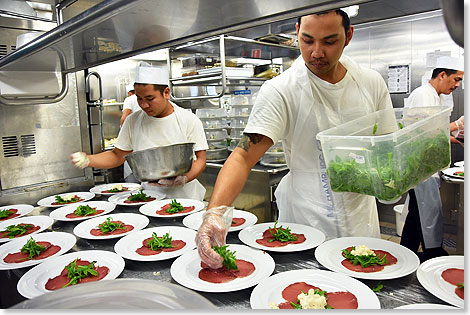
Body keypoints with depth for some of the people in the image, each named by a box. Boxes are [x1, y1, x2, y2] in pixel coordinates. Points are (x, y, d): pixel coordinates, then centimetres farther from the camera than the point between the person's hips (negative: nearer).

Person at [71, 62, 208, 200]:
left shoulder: (189, 120, -3)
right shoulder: (132, 121, 6)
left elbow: (200, 159, -3)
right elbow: (117, 156, 13)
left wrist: (183, 179, -21)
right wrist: (87, 160, -3)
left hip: (184, 196, -4)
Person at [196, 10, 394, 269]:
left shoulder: (372, 82, -2)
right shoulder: (281, 91, -18)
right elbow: (243, 156, -26)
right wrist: (216, 211, -41)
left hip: (362, 221, 5)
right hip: (306, 226, -4)